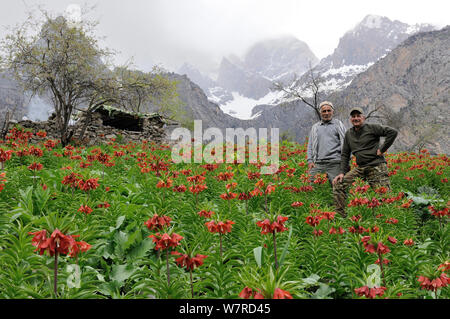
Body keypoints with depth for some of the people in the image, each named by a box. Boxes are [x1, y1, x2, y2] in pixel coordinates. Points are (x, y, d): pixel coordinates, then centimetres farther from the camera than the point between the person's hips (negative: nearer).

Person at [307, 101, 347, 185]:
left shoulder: (338, 124, 12)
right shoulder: (315, 127, 20)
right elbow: (310, 145, 19)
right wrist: (310, 160, 6)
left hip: (334, 163, -2)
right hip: (317, 163, 3)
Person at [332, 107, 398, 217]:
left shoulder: (372, 128, 0)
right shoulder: (348, 134, 16)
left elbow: (393, 132, -7)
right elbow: (345, 154, 17)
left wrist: (382, 149, -8)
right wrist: (343, 172, 6)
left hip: (377, 167, -5)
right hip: (360, 168, 5)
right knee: (338, 184, -6)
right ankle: (340, 215, -3)